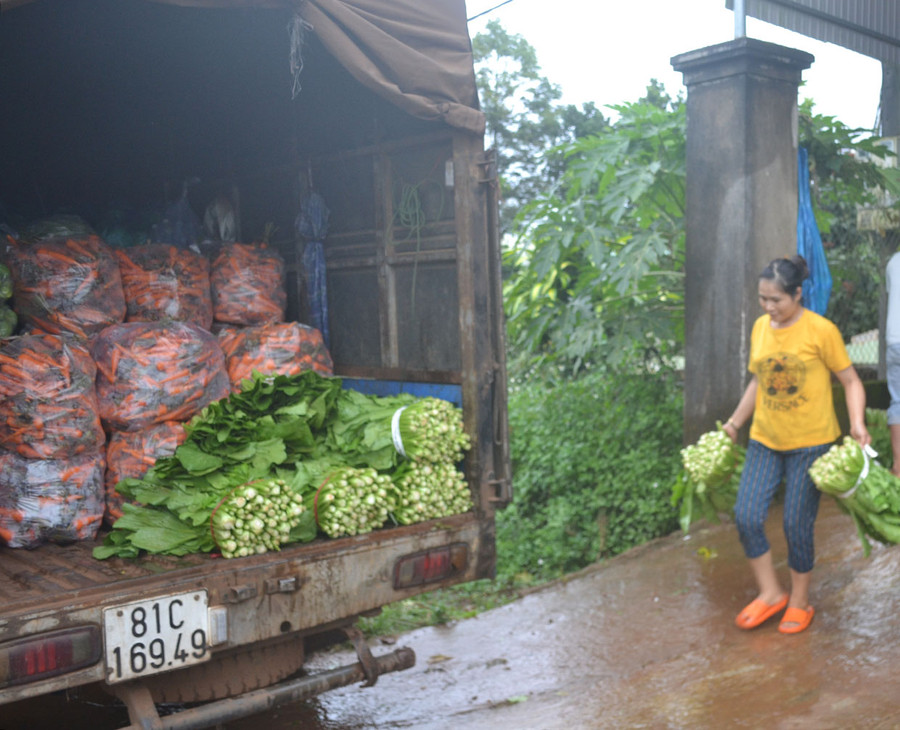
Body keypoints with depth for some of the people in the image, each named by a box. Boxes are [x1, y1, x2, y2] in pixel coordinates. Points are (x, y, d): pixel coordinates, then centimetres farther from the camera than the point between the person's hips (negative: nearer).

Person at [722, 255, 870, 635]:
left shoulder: (821, 330, -11)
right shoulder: (760, 327, 5)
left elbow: (851, 380, -5)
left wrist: (857, 423, -19)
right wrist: (735, 421, 16)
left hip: (810, 443, -5)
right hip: (765, 441, 5)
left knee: (796, 525, 1)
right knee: (746, 516, -4)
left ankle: (799, 601, 23)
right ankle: (771, 592, 16)